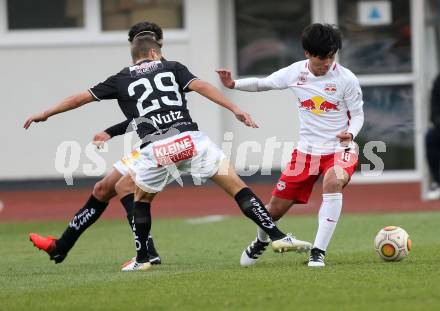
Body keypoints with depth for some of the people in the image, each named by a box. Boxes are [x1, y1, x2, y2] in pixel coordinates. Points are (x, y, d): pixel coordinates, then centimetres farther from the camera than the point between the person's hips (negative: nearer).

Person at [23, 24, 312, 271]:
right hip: (190, 139, -1)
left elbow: (81, 98, 25)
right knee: (237, 186, 3)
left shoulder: (121, 80, 20)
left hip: (155, 149, 1)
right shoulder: (172, 68, 18)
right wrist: (235, 109, -3)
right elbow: (201, 86, 2)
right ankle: (277, 236, -7)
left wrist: (44, 114, 36)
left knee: (141, 199, 28)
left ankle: (142, 259, 29)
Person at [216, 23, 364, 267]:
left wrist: (350, 133, -25)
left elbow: (357, 114, -3)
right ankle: (261, 241, 45)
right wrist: (233, 84, -6)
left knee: (333, 182, -38)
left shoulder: (346, 79, -13)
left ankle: (319, 251, -31)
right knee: (276, 208, 7)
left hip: (339, 149, -3)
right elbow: (262, 84, 10)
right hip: (307, 150, 3)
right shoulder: (296, 72, -4)